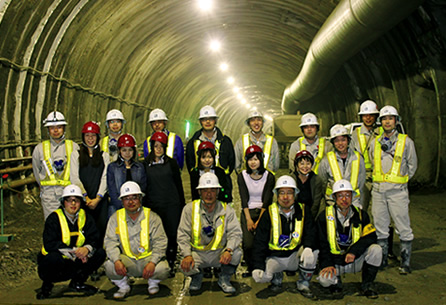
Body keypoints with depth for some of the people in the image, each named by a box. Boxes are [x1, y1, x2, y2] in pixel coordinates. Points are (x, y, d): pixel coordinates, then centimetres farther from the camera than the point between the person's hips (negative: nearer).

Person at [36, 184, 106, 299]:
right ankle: (47, 285, -5)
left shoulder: (85, 217, 3)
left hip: (75, 262, 4)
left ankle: (77, 283, 6)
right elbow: (49, 245, -22)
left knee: (100, 253, -12)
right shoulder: (54, 218, -11)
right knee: (54, 257, -37)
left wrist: (87, 248, -29)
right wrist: (73, 250, -30)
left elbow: (95, 239, -5)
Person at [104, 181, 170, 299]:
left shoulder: (152, 217, -2)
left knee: (162, 269, -30)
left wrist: (152, 262, -23)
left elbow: (160, 242, -7)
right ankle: (123, 286, 6)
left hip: (148, 257, -1)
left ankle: (153, 282, 8)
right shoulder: (116, 218, 4)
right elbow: (110, 242, -2)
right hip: (127, 259, 1)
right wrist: (117, 261, -21)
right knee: (110, 266, -27)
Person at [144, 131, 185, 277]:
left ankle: (170, 266, 10)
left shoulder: (171, 163, 6)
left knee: (172, 235, -2)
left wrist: (182, 204, 6)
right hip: (153, 205, 1)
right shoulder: (146, 164, 7)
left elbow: (178, 184, 8)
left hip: (171, 205, 0)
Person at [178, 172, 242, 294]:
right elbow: (183, 234, -3)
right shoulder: (190, 209, -1)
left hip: (219, 254, 0)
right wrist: (187, 255, -19)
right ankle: (197, 276, 12)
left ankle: (224, 278, 4)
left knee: (236, 253, -28)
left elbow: (235, 233, -6)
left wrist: (228, 250, -26)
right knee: (186, 266, -29)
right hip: (198, 254, 0)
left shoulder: (226, 209, 0)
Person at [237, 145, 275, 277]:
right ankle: (250, 267, 8)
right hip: (248, 211, 1)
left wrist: (259, 220, -12)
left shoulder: (269, 177, 0)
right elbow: (244, 200, 0)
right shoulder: (242, 176, 5)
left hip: (263, 211, -1)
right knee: (248, 244, -17)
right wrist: (249, 219, -10)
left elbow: (267, 201, -3)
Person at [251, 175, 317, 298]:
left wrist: (308, 247, -35)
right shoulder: (269, 213, -6)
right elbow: (259, 241, -7)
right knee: (262, 276, -27)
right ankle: (277, 278, 12)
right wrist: (258, 266, -20)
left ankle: (303, 284, -4)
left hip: (295, 256, 1)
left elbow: (310, 233, -10)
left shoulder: (303, 211, -2)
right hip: (275, 257, -1)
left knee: (311, 253, -30)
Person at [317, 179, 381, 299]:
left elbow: (371, 237, -10)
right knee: (324, 279, -32)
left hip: (355, 260, 2)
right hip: (334, 262, -2)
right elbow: (322, 244, -3)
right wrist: (327, 265, -16)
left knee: (376, 249, -23)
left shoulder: (361, 215, 1)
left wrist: (354, 251, -24)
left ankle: (366, 285, -2)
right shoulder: (324, 216, -5)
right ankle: (336, 283, 8)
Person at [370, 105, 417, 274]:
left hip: (397, 190, -4)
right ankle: (382, 259, 20)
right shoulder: (375, 142, 11)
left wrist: (401, 179, 9)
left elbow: (412, 165, 10)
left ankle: (405, 262, 6)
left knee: (403, 228, -3)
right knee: (380, 227, 9)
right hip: (378, 189, 4)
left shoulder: (406, 141, 2)